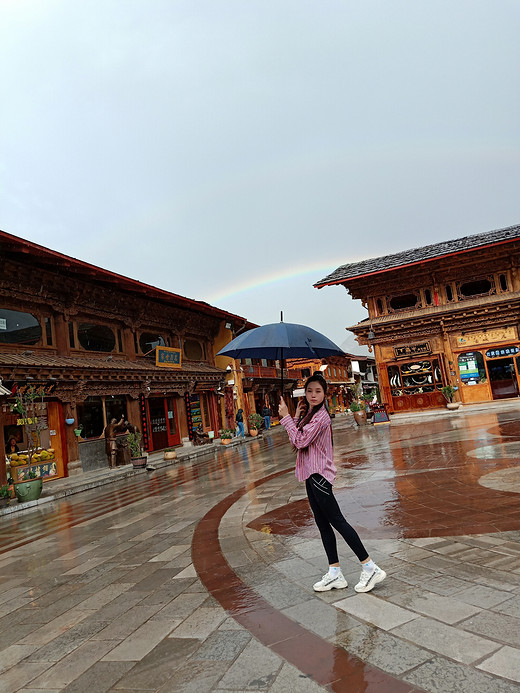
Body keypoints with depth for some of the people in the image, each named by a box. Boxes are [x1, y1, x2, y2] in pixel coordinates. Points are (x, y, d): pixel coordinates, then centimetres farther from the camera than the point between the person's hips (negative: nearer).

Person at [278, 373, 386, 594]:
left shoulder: (321, 417, -15)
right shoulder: (310, 415, 14)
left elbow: (300, 441, -20)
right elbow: (296, 442, 14)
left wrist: (286, 417, -15)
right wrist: (297, 417, 4)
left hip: (319, 475, -10)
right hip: (312, 475, 10)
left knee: (337, 520, -6)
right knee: (323, 524, 12)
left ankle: (370, 568, 1)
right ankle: (335, 574, 20)